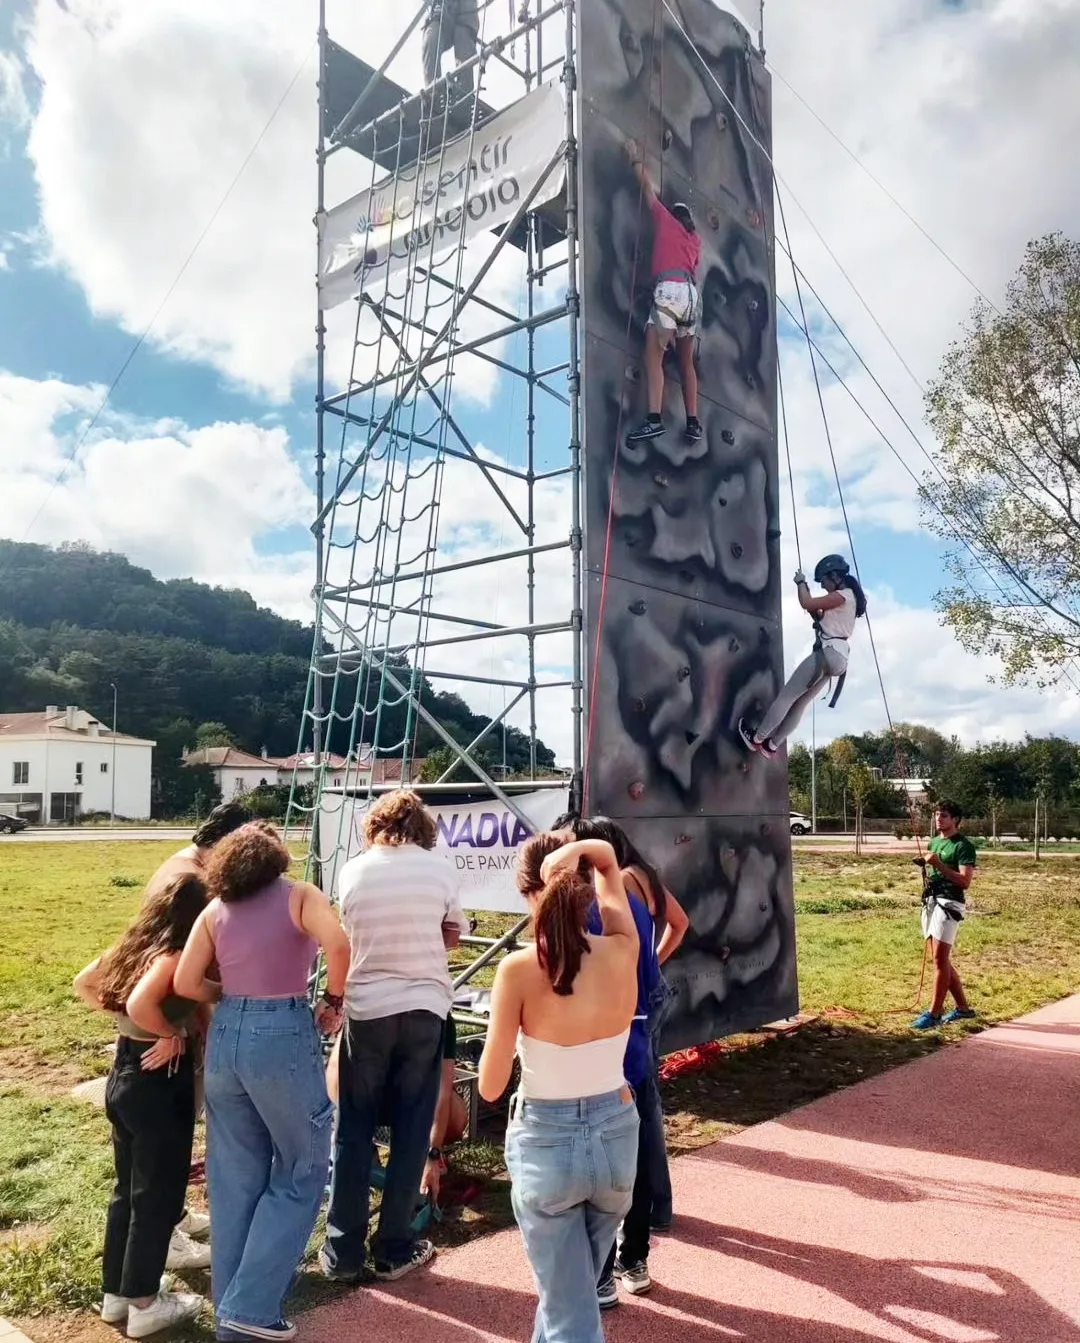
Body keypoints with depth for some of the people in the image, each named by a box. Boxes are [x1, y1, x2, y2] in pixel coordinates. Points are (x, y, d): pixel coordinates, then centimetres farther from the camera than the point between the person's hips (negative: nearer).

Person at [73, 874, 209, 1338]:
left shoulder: (137, 944, 3)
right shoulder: (174, 955, -22)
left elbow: (84, 983, 13)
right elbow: (139, 1004, -37)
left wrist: (118, 1017, 11)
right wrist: (171, 1035, -21)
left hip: (124, 1072, 9)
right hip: (158, 1080, -8)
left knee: (128, 1190, 21)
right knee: (157, 1195, 7)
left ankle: (115, 1295, 33)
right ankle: (144, 1305, 20)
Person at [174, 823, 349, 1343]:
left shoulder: (215, 909, 8)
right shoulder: (300, 895, -3)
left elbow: (185, 982, 3)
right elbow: (338, 945, -20)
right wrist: (332, 1000, -6)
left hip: (226, 1036, 5)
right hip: (284, 1036, -5)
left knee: (235, 1177, 18)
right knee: (300, 1173, 12)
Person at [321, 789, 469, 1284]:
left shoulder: (353, 871, -2)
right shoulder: (438, 868, -4)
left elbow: (348, 937, 9)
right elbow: (454, 933, 8)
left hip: (365, 1010, 1)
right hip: (424, 1008, 0)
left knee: (353, 1132, 12)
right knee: (411, 1132, 11)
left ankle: (343, 1252, 18)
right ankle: (394, 1249, 19)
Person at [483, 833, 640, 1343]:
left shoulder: (519, 968, -20)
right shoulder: (623, 951, -9)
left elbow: (490, 1087, -11)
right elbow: (608, 858, 10)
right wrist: (579, 850, -8)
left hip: (547, 1140, -4)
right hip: (616, 1134, 4)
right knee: (571, 1288, 29)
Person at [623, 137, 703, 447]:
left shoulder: (666, 219, 15)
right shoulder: (695, 238, 27)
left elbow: (647, 185, 25)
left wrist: (636, 158, 36)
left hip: (670, 289, -6)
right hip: (692, 293, 6)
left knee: (653, 355, -14)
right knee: (686, 362, 11)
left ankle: (654, 419, -29)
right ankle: (693, 423, 6)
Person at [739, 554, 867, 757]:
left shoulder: (841, 596, -11)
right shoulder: (848, 598, 19)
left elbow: (806, 604, -16)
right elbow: (820, 617, 27)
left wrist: (801, 583, 1)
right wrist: (807, 590, 19)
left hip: (828, 653, -10)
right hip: (836, 657, 10)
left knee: (787, 696, -4)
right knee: (801, 702, 12)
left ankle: (757, 738, 2)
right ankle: (772, 745, 16)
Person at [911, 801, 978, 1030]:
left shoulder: (963, 846, -7)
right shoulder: (934, 842, 18)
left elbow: (965, 881, -17)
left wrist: (939, 865, -22)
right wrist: (924, 866, 9)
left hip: (949, 903, -9)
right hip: (930, 901, 9)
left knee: (940, 959, -10)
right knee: (941, 960, 11)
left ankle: (934, 1014, -8)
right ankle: (963, 1007, 22)